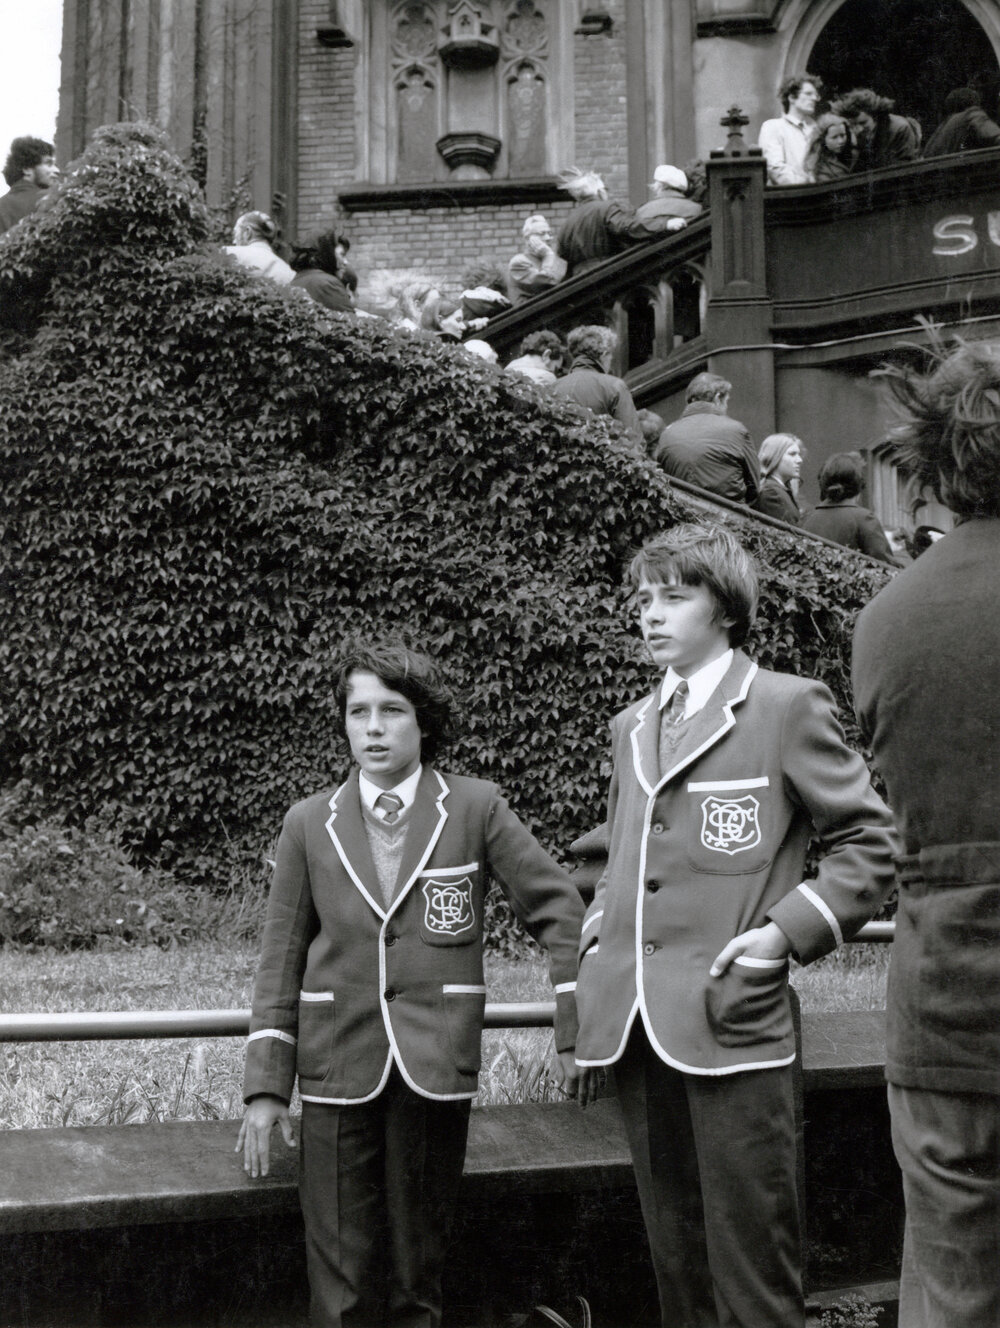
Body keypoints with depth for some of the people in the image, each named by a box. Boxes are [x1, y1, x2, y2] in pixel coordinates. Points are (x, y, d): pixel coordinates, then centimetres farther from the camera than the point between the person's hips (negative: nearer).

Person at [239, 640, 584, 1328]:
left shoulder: (476, 808, 0)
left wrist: (574, 1032, 2)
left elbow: (557, 906, 4)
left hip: (436, 1066, -1)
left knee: (418, 1270, 8)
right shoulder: (310, 824, 5)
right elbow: (282, 959, 9)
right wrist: (267, 1087, 5)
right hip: (339, 1065, 1)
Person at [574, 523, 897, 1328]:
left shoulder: (789, 705, 0)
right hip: (634, 1023, 6)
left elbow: (871, 844, 0)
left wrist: (786, 932, -11)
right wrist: (601, 923, 11)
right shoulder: (632, 725, 19)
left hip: (731, 1019, -6)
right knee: (675, 1257, 13)